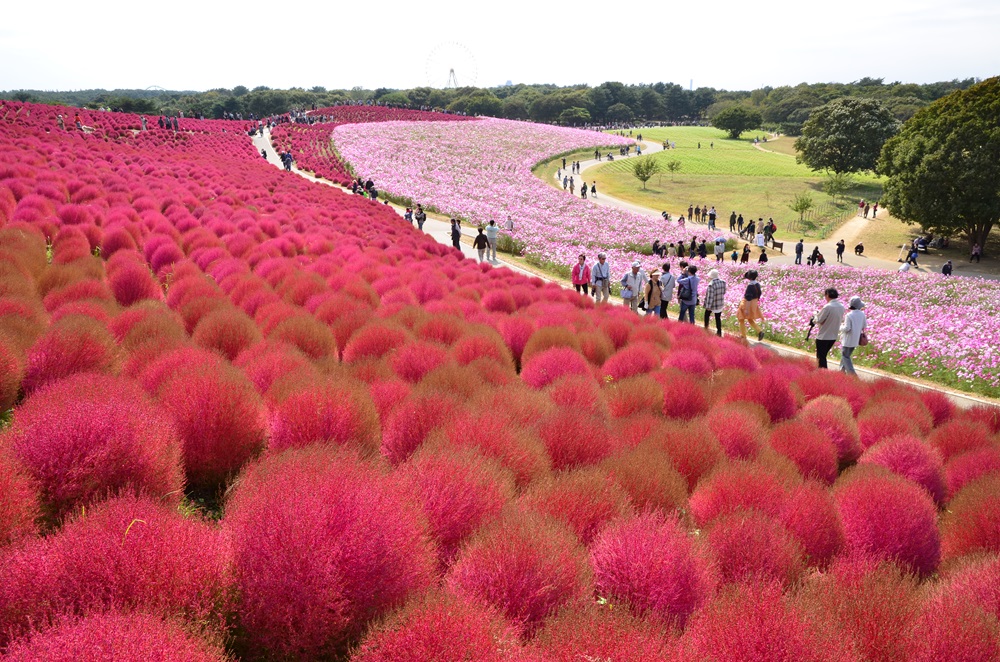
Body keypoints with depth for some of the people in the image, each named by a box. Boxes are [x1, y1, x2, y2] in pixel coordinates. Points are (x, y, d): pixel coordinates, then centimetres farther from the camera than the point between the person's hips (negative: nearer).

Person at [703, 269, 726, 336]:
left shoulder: (711, 284, -27)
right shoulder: (723, 282, -6)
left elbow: (710, 296, -25)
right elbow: (724, 292, 7)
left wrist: (708, 306, -19)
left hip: (712, 304, -5)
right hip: (720, 304, 5)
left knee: (707, 315, 22)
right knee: (718, 318, 13)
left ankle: (706, 328, 32)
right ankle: (719, 332, 15)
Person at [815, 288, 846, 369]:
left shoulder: (827, 307, -22)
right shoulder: (841, 307, 1)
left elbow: (819, 320, -16)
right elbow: (841, 320, 12)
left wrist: (816, 315, 5)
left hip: (823, 336, -7)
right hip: (834, 336, 7)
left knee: (820, 357, 5)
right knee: (823, 356, 20)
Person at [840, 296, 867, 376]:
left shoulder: (849, 315, -20)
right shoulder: (862, 314, -1)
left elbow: (847, 328, -22)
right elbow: (865, 325, 10)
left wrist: (841, 328, -2)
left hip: (848, 340, -7)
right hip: (856, 340, 7)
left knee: (845, 356, 1)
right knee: (846, 355, 21)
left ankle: (851, 372, -9)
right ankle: (842, 370, 27)